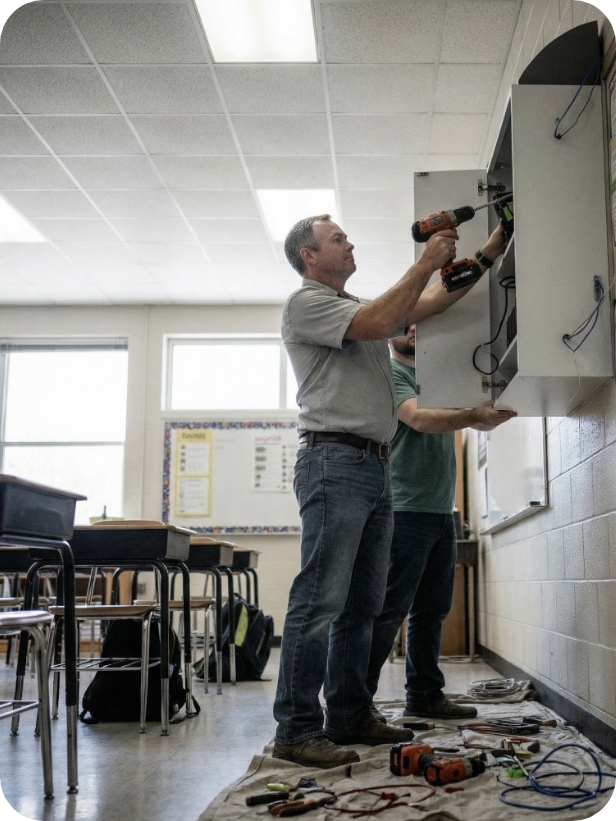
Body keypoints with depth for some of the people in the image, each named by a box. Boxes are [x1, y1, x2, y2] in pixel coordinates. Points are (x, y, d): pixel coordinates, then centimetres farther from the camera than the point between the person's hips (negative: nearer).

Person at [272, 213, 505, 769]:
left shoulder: (360, 307, 26)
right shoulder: (305, 303, 0)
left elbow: (432, 305, 22)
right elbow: (376, 324, -15)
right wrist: (426, 263, -7)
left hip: (375, 467, 9)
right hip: (335, 461, -9)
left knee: (362, 604, 9)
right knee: (321, 599, -12)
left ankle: (349, 718, 15)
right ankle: (297, 731, -9)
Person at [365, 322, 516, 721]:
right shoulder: (390, 374, -3)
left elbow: (479, 422, 17)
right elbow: (419, 419, -20)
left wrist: (500, 412, -4)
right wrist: (474, 414, -34)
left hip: (442, 511, 8)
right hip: (407, 510, -7)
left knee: (432, 610, 11)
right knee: (391, 609, -7)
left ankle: (426, 694, 19)